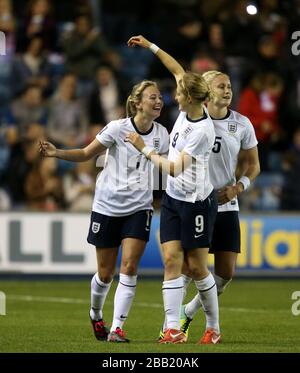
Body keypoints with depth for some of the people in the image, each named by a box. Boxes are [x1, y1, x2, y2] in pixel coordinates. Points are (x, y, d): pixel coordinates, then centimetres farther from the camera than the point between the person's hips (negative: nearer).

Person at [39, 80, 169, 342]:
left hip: (139, 207, 2)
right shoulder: (118, 128, -10)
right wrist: (56, 153, -16)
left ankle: (117, 328, -12)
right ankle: (96, 315, 34)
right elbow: (85, 154, -3)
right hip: (108, 206, -2)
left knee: (129, 266, -14)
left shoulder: (161, 133, 2)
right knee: (105, 273, 5)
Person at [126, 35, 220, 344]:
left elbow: (174, 168, -24)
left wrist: (144, 148, -17)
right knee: (171, 260, -4)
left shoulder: (202, 130, -25)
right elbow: (179, 70, 13)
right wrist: (151, 47, 15)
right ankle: (172, 329, -8)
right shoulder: (188, 109, -3)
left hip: (196, 202, -7)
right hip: (173, 199, 8)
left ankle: (213, 327, 18)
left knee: (196, 267, 1)